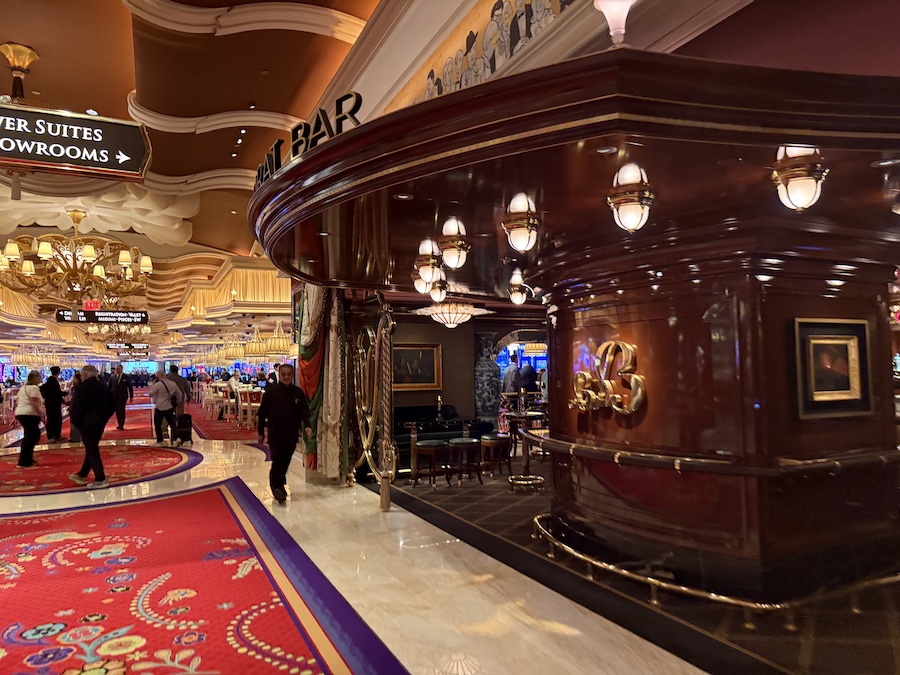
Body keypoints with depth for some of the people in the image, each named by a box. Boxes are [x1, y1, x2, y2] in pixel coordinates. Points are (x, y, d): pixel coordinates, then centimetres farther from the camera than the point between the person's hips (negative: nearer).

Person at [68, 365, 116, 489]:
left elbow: (76, 407, -18)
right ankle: (82, 475, 33)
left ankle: (100, 479, -1)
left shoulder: (82, 388, -13)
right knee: (92, 449, 18)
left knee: (92, 451, -1)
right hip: (100, 423, 7)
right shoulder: (104, 387, 9)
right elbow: (112, 406, 11)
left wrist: (76, 422, -5)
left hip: (87, 423, -7)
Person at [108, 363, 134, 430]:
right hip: (114, 397, 3)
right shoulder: (112, 377, 8)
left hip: (123, 397, -3)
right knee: (117, 411, 5)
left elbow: (130, 388, 2)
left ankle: (121, 425, -4)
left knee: (121, 410, -8)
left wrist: (131, 397, -1)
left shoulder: (126, 377, 0)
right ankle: (119, 424, 13)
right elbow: (109, 387, 11)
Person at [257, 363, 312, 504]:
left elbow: (305, 411, 2)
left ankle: (279, 486, 30)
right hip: (275, 434, -3)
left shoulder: (298, 393, 4)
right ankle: (277, 488, -10)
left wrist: (307, 426, -15)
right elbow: (262, 412, 2)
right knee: (277, 462, -12)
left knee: (285, 463, 13)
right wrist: (260, 432, 4)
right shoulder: (271, 391, -2)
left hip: (291, 435, 3)